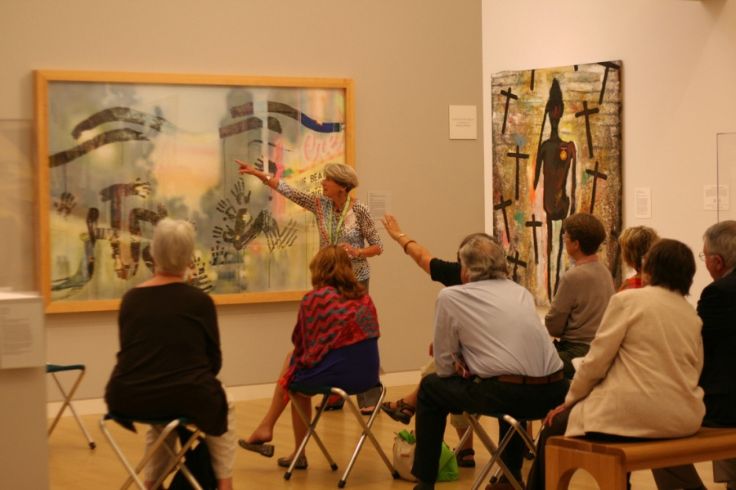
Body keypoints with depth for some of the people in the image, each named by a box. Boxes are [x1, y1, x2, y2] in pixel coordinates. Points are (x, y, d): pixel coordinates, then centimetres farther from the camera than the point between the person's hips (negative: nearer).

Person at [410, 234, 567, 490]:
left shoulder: (451, 297, 5)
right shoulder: (520, 292, 20)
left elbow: (445, 366, 8)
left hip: (507, 395, -5)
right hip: (553, 394, 6)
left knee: (430, 388, 21)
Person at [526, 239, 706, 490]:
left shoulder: (628, 300, -5)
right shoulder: (692, 315, 12)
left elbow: (596, 361, -6)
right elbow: (694, 369, 14)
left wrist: (570, 400, 9)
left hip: (635, 414, -7)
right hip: (683, 419, 7)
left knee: (554, 429, 15)